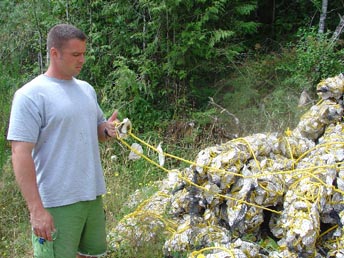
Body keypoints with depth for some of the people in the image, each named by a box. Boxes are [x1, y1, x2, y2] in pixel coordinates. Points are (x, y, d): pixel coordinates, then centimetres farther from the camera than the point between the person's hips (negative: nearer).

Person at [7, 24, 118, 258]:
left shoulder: (86, 89, 10)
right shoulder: (31, 95, -12)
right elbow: (21, 154, -17)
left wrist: (107, 130, -2)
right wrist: (36, 209, -21)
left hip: (93, 195, 7)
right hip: (58, 204, -7)